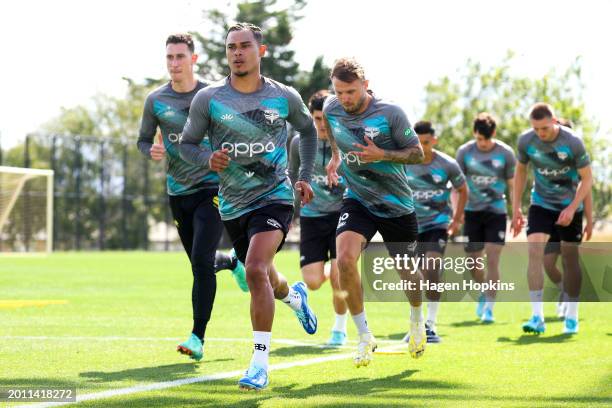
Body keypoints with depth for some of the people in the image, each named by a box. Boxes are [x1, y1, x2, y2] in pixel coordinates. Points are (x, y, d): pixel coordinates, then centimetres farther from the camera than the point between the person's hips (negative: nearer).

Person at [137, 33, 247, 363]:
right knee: (199, 263, 14)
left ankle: (198, 336, -13)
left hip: (212, 189, -4)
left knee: (201, 261, -17)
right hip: (178, 192, 4)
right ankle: (232, 262, 51)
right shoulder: (156, 100, 2)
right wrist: (152, 151, -11)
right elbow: (143, 140, 11)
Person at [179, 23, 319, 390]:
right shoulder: (208, 99, -7)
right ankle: (295, 297, 58)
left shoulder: (285, 97, -5)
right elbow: (187, 143, 3)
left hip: (275, 197, -3)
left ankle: (260, 362, -19)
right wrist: (208, 159, -19)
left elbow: (308, 130, 16)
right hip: (233, 204, 3)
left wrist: (305, 177, 11)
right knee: (264, 278, 19)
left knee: (256, 269, -26)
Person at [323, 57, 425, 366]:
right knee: (345, 258, -24)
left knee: (408, 272, 11)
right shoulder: (331, 108, -5)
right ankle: (365, 336, -11)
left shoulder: (390, 113, -16)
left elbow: (417, 153, -10)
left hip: (397, 204, -2)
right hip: (357, 200, 2)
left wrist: (382, 155, -24)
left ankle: (417, 318, 47)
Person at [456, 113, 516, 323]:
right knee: (472, 262, 5)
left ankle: (489, 308, -7)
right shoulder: (464, 152, -4)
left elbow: (512, 185, 3)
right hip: (472, 211, 2)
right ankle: (485, 292, 34)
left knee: (492, 260, -11)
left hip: (496, 211, -2)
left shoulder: (506, 153, -6)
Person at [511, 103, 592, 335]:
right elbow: (521, 171, 7)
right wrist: (516, 209, 4)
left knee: (570, 259, 4)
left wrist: (572, 208, -22)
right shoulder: (526, 141, -10)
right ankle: (537, 317, -19)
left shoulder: (573, 142, -19)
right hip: (541, 204, 2)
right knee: (534, 251, -17)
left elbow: (587, 179, -11)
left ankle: (572, 317, 19)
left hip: (569, 207, -2)